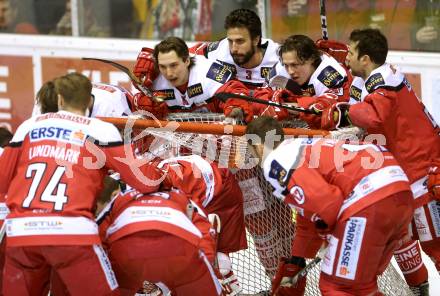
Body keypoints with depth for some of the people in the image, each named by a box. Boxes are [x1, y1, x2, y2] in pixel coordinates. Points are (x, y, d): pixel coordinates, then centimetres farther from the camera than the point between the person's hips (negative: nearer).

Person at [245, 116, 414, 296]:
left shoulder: (276, 162, 2)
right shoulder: (304, 148, 32)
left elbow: (326, 202, -10)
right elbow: (308, 219, 42)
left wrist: (325, 228, 11)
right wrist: (296, 263, 50)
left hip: (369, 197, -9)